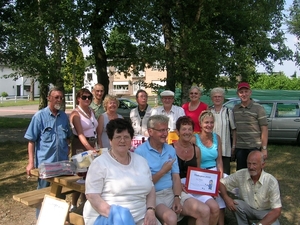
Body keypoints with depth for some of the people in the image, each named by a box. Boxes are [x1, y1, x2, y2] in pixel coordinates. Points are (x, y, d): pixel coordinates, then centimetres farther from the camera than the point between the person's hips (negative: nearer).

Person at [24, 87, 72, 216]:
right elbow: (31, 141, -6)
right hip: (45, 163, -4)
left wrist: (67, 151, 6)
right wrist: (31, 163, -11)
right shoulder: (39, 116, -6)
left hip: (62, 162, 4)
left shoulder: (64, 116, 6)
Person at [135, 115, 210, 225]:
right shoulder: (140, 152, -8)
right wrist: (163, 171, -7)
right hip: (153, 195, -6)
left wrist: (177, 198, -8)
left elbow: (176, 177, 7)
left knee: (204, 211, -9)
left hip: (172, 192, 6)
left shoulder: (171, 150, 13)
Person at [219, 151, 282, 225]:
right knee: (236, 204, -28)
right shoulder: (241, 174, -18)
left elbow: (276, 211, -25)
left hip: (265, 211, -2)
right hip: (248, 208, 2)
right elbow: (221, 183, -9)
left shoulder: (271, 181, -25)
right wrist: (226, 197, -29)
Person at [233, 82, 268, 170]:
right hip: (239, 147, 4)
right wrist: (233, 145, 9)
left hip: (254, 147, -4)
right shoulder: (235, 109, 9)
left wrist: (264, 148, -11)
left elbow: (264, 129, -7)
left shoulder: (258, 108, -5)